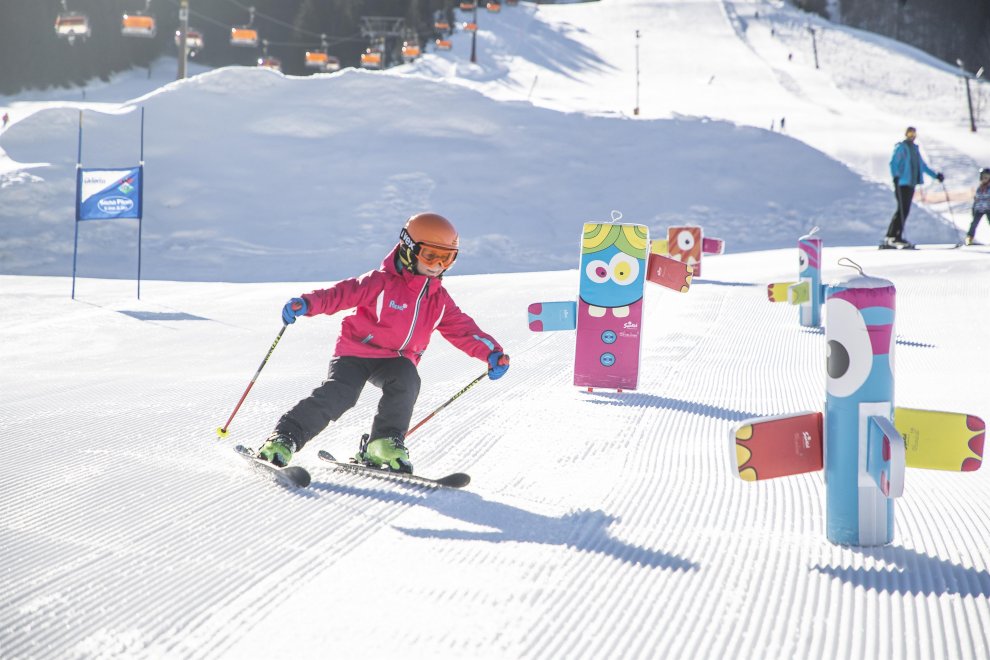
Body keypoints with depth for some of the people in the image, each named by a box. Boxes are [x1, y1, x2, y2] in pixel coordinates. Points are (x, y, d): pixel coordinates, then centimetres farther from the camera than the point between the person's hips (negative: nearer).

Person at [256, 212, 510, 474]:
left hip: (396, 360, 4)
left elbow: (462, 328, 5)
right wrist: (308, 303, -35)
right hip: (356, 351, -4)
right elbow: (343, 293, -18)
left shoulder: (440, 298, 5)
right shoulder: (382, 282, -12)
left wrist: (491, 352, -11)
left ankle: (383, 444, -16)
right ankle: (283, 438, -15)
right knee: (338, 394, -24)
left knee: (407, 381, -28)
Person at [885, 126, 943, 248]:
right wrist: (896, 176, -29)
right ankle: (895, 237, -15)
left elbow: (922, 165, 29)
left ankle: (890, 237, 6)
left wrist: (935, 175, 26)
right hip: (902, 183, -8)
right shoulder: (901, 147, -3)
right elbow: (893, 163, -14)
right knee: (902, 210, -14)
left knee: (904, 210, 5)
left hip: (911, 184, 8)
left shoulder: (915, 149, 21)